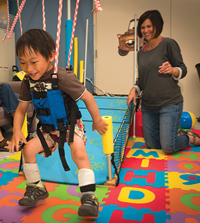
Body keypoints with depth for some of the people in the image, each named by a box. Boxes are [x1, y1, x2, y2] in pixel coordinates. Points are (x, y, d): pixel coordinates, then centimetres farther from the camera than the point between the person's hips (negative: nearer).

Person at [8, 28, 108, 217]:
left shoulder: (62, 77, -28)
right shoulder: (28, 81, -7)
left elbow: (87, 98, -20)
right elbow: (21, 109, 4)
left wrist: (97, 120, -9)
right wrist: (16, 131, -10)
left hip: (70, 125, -5)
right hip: (48, 128, 6)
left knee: (79, 153, -27)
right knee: (28, 148, -8)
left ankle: (89, 196, -14)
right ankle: (36, 188, 15)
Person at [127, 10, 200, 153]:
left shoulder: (169, 44, -5)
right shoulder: (141, 52, 13)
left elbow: (183, 70, -4)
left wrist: (172, 70, -26)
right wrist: (135, 89, -2)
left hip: (169, 104, -6)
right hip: (148, 105, 6)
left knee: (168, 147, -9)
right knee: (152, 145, 11)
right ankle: (178, 135, 36)